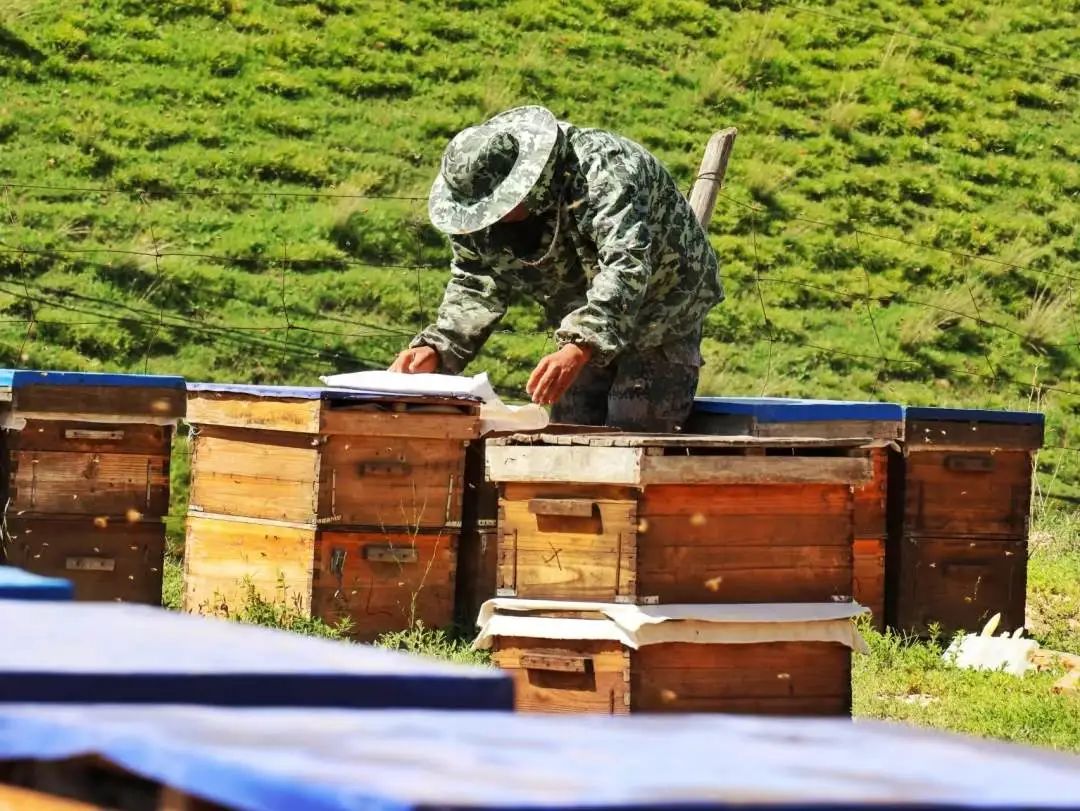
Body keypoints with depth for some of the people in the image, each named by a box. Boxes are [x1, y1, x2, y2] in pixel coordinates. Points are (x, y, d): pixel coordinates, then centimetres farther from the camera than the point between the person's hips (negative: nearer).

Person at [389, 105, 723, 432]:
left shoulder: (603, 170, -33)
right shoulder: (478, 210, -10)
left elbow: (626, 267, -43)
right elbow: (475, 289, -3)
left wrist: (580, 348, -55)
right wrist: (436, 348, -22)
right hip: (585, 336, 7)